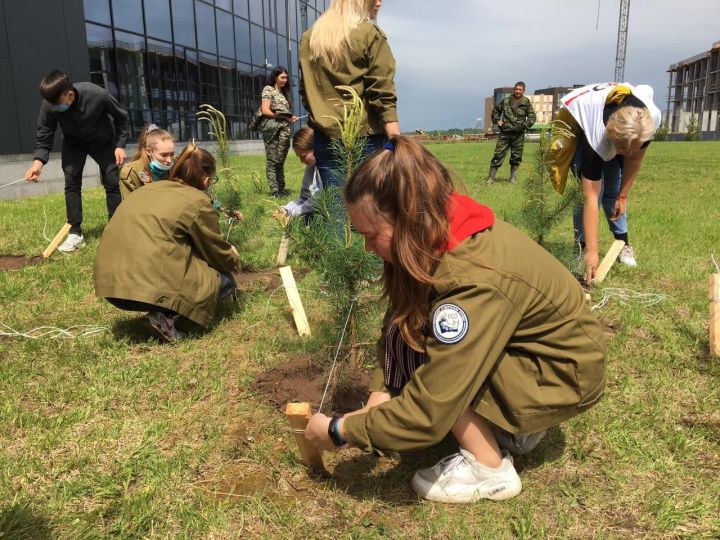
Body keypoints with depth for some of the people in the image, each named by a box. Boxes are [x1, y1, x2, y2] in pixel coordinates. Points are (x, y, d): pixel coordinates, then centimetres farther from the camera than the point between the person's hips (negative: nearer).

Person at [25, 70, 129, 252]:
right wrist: (37, 163, -35)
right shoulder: (49, 106, -29)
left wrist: (120, 145, -19)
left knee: (112, 182, -5)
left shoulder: (98, 95, -35)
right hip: (74, 143, 1)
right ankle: (75, 233, -3)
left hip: (103, 141, -1)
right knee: (71, 183, -9)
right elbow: (44, 138, -18)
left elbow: (121, 117, -16)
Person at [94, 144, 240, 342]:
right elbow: (218, 253, 7)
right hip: (151, 285, -8)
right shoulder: (198, 201, -3)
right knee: (225, 280, 13)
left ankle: (163, 311, 10)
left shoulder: (147, 189, 19)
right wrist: (232, 259, 31)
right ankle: (164, 315, -6)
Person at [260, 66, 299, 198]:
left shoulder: (284, 93, 24)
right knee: (272, 160, -5)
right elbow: (265, 111, -6)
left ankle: (281, 189, 6)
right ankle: (274, 191, -7)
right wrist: (280, 116, -7)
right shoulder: (268, 89, 5)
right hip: (272, 127, -6)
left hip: (285, 128, 6)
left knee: (280, 160, 4)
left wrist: (290, 118, 0)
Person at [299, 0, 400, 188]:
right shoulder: (370, 34, -3)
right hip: (365, 134, -4)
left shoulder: (309, 37, 12)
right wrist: (395, 137, -11)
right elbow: (382, 88, -9)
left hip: (325, 134, 4)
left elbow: (305, 88, 16)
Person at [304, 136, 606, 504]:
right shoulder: (440, 231, -13)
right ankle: (514, 426, 12)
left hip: (565, 372, -8)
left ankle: (490, 469, -1)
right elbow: (396, 325, -5)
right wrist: (379, 396, -15)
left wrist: (340, 432, -20)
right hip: (523, 347, 8)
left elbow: (427, 413, -33)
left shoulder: (475, 281, -36)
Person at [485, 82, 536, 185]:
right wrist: (497, 120, 6)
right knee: (498, 154, -3)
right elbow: (495, 110, 21)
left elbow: (532, 117, 1)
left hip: (518, 135, 0)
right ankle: (491, 177, 0)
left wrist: (524, 126, -12)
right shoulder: (506, 101, 6)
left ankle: (513, 178, 20)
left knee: (516, 157, 6)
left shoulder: (526, 103, 1)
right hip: (505, 133, 0)